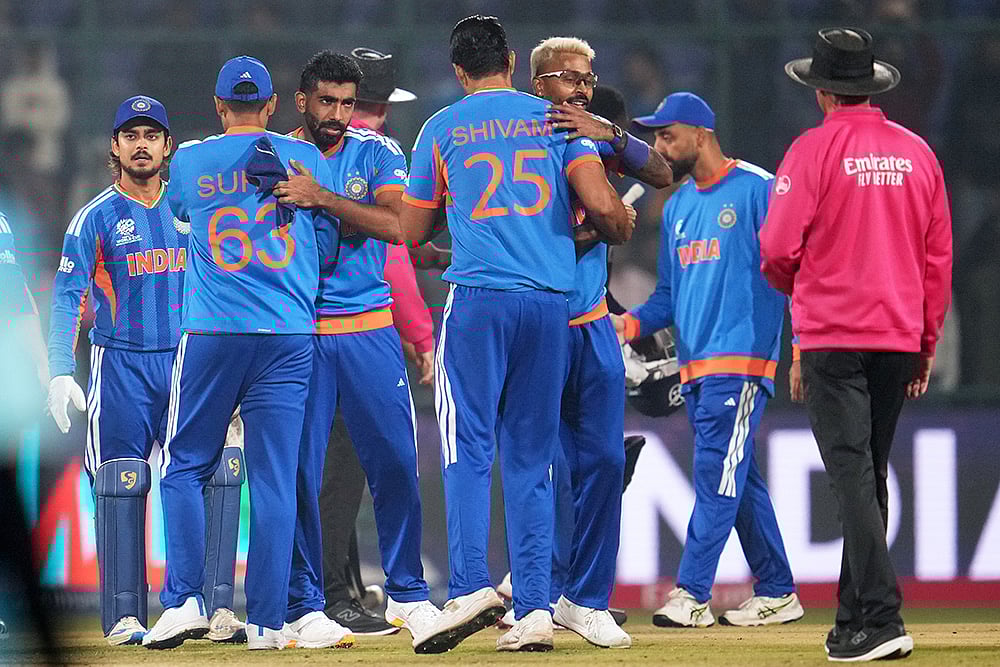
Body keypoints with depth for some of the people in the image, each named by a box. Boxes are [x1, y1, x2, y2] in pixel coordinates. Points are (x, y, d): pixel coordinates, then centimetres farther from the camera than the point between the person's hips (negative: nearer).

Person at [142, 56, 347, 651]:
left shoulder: (191, 161, 6)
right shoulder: (307, 158, 6)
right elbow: (325, 244, 9)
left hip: (210, 334, -1)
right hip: (289, 335, 1)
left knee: (186, 467, 9)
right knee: (275, 479, 1)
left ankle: (184, 601, -3)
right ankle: (267, 620, -2)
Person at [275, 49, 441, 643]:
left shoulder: (376, 153, 3)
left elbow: (394, 223, -15)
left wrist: (321, 198, -25)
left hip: (370, 331, 1)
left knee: (395, 463, -1)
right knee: (299, 472, -2)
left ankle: (407, 594, 11)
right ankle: (305, 605, 5)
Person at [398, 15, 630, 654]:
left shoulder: (442, 128, 7)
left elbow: (412, 231, 13)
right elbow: (601, 204, -2)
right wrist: (621, 228, 19)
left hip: (478, 299, -2)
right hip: (553, 302, 2)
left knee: (468, 449, -3)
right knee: (531, 459, 7)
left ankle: (471, 585, -21)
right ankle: (535, 608, 1)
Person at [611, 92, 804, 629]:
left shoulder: (757, 190, -5)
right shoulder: (677, 207, 19)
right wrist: (630, 322, 2)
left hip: (742, 362, -8)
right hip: (695, 366, 8)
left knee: (717, 474, -13)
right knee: (740, 481, 10)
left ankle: (692, 594, -17)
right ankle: (776, 593, 15)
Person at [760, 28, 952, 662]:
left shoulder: (813, 150, -7)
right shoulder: (917, 153, 8)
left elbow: (778, 251, -9)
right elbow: (939, 255, 10)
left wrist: (798, 289, 14)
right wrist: (927, 343, 17)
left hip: (833, 335, -5)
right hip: (899, 338, 5)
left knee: (853, 477, -10)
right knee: (871, 479, 15)